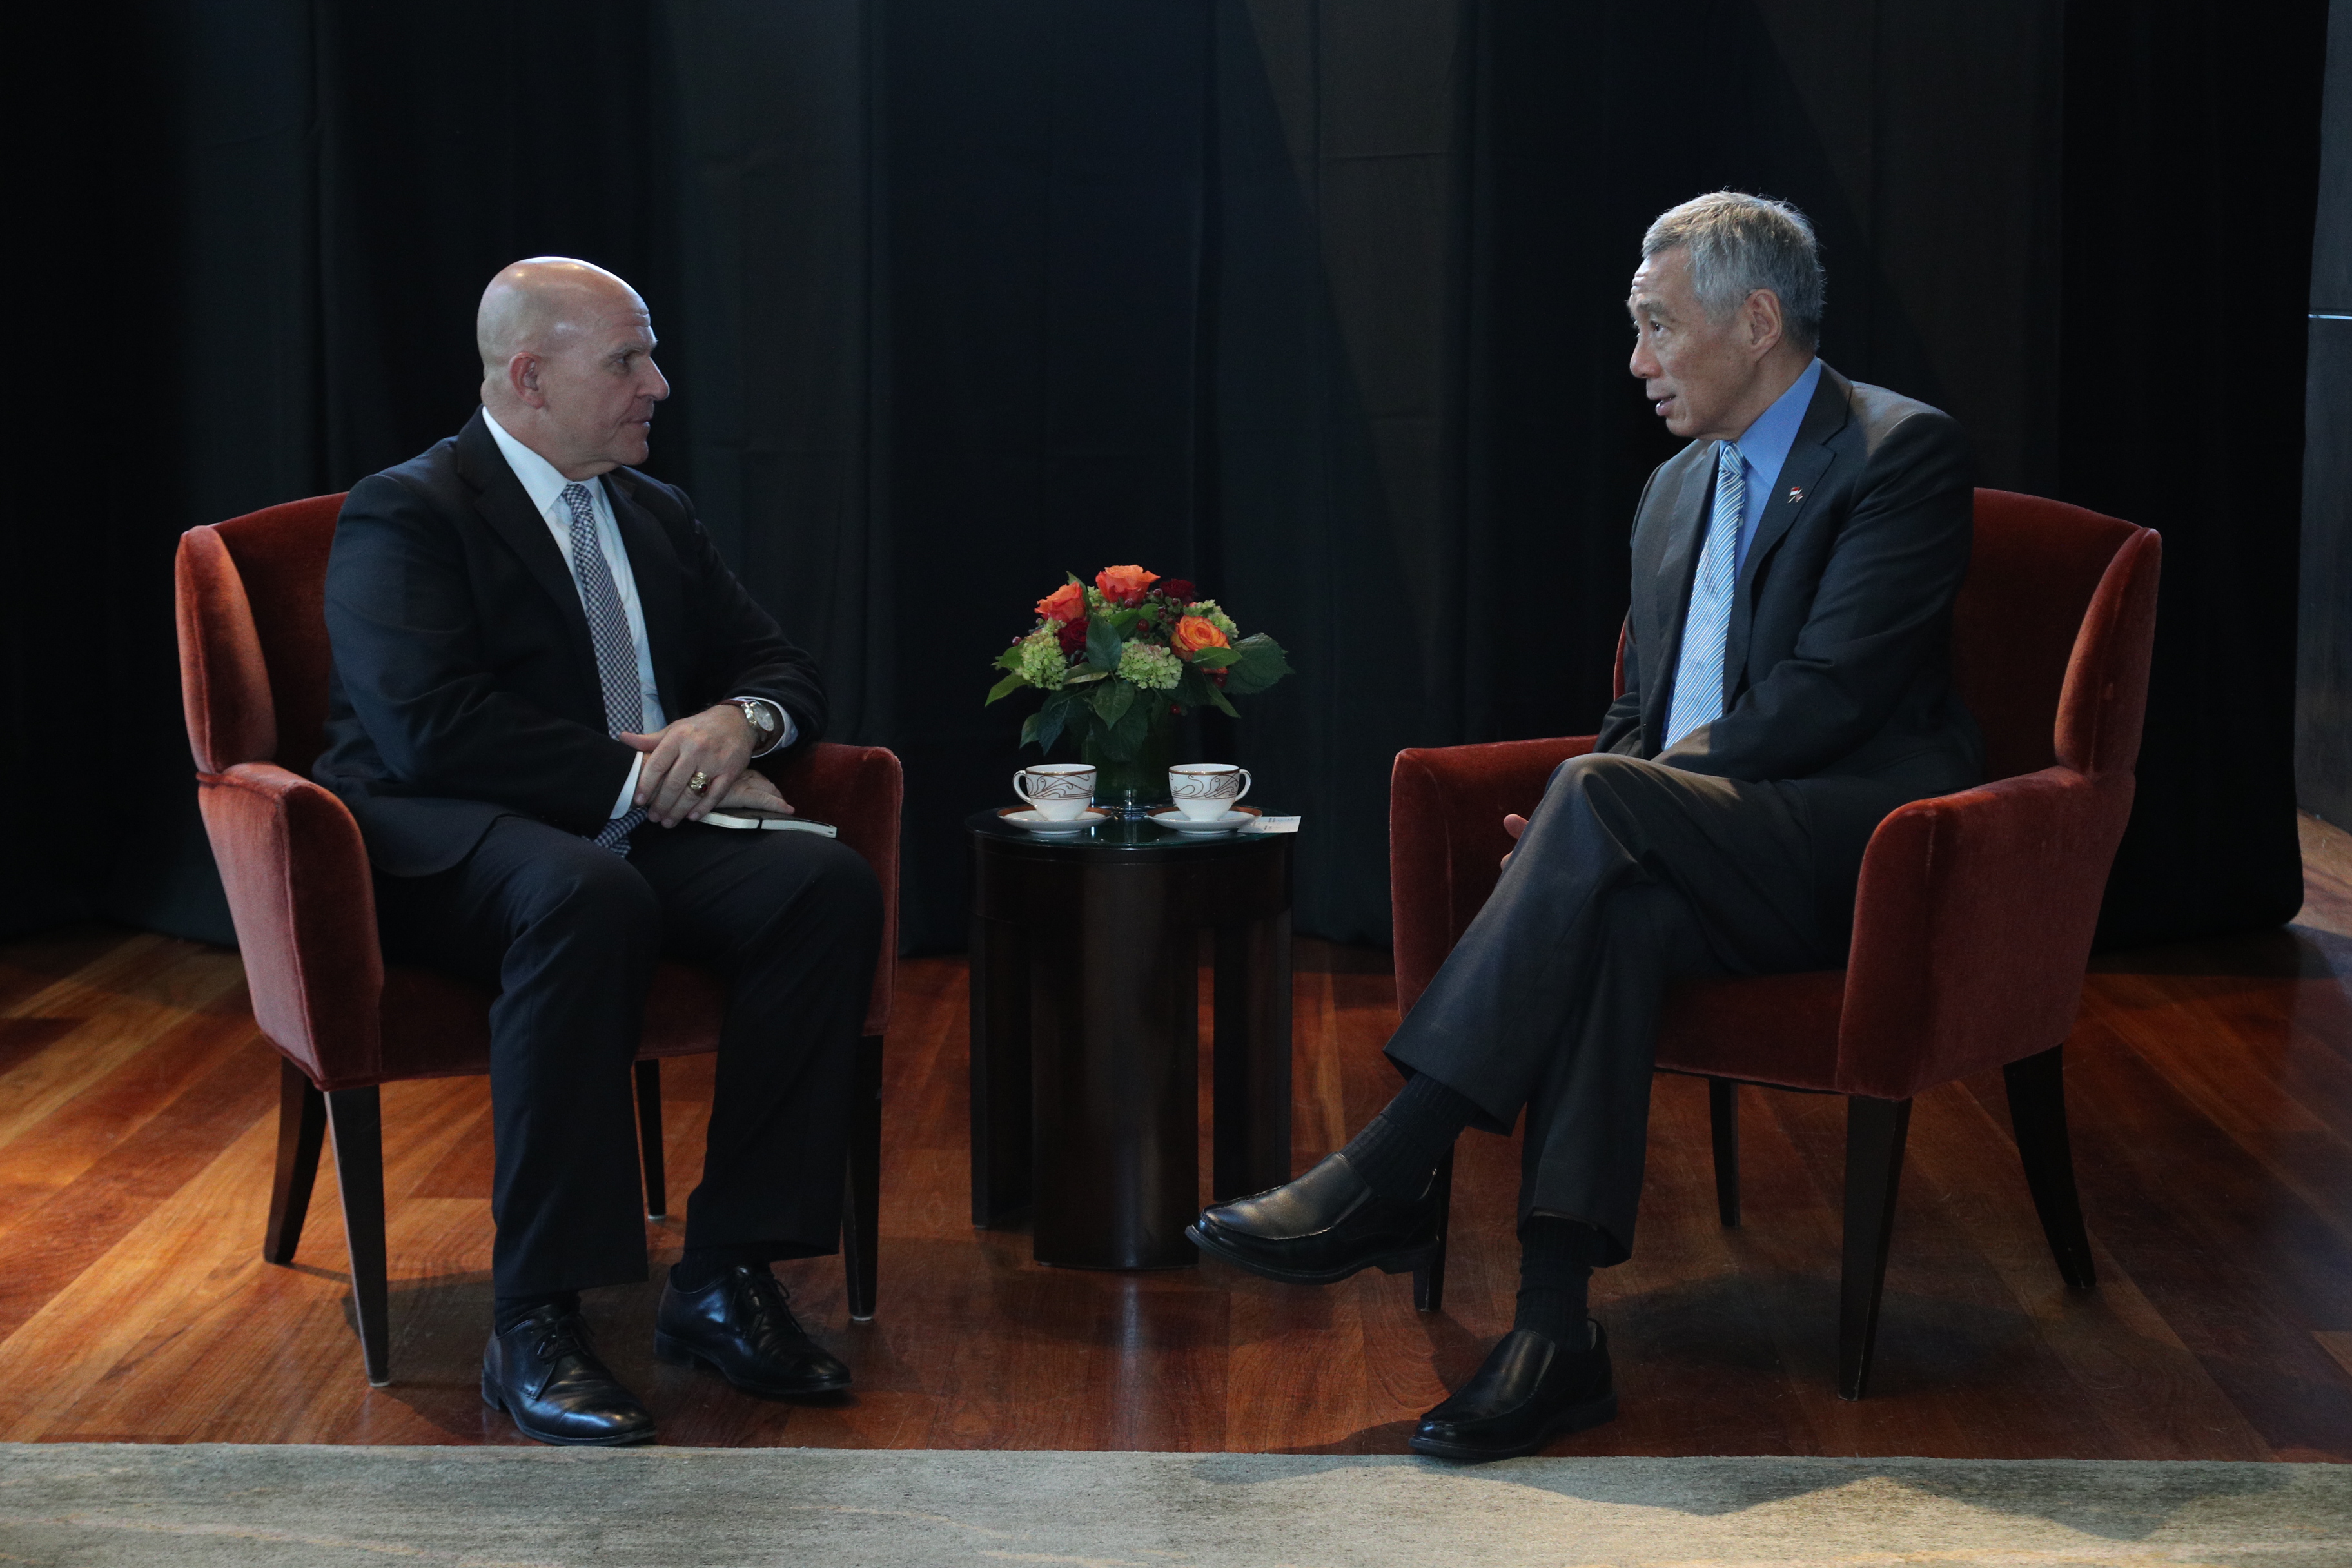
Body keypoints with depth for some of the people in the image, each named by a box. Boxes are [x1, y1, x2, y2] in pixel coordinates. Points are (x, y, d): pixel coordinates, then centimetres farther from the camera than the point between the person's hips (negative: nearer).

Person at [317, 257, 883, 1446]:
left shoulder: (655, 516, 20)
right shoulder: (407, 514, -4)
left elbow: (782, 668, 20)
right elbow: (431, 727, -19)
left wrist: (737, 722, -6)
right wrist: (639, 774, -19)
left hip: (639, 834, 7)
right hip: (449, 849, -6)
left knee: (830, 885, -23)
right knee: (588, 894, -41)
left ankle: (724, 1277, -21)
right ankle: (533, 1326, -35)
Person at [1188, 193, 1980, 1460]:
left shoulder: (1905, 453, -4)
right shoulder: (1676, 491, 21)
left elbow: (1828, 691, -15)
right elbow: (1639, 713, 22)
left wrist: (1609, 802, -18)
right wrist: (1587, 826, -1)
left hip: (1860, 842, -6)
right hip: (1696, 847, 6)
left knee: (1599, 802, -32)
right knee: (1615, 913, -31)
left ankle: (1389, 1179, -33)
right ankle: (1556, 1323, -38)